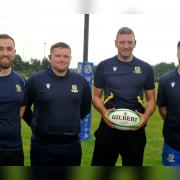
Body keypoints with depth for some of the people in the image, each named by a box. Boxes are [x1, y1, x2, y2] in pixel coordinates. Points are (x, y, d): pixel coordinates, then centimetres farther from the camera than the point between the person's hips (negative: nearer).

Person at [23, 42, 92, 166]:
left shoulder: (80, 81, 3)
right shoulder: (35, 79, -6)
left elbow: (86, 107, 16)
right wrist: (35, 124, 6)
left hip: (72, 145, 3)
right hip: (42, 145, -2)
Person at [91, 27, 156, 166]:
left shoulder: (146, 68, 4)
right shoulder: (104, 66, 2)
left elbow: (151, 99, 8)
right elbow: (96, 96, 6)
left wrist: (146, 116, -12)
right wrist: (104, 112, -15)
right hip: (108, 125, -1)